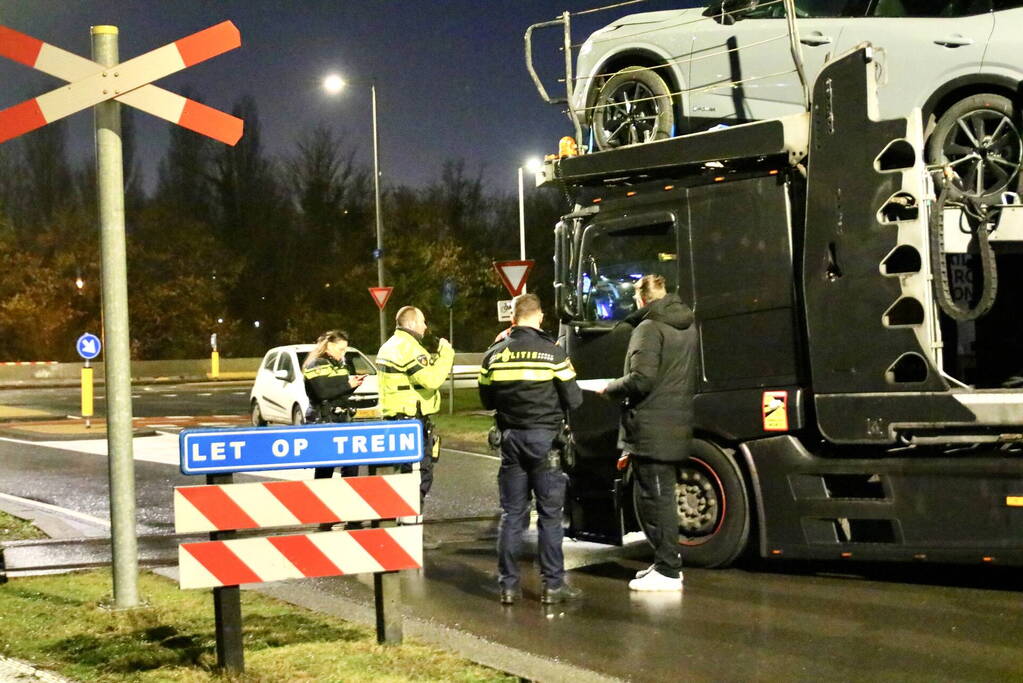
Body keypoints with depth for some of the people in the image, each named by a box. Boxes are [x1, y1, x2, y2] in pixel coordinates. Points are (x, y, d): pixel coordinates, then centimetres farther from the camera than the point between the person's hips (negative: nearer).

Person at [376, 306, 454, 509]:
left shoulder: (389, 346, 18)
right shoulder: (409, 348, -15)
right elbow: (432, 379, -23)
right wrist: (446, 353, -13)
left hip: (395, 418, 11)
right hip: (412, 420, -11)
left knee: (407, 473, 16)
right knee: (421, 475, -8)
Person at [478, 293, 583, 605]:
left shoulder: (494, 355, 2)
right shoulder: (552, 352, -9)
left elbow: (487, 400, 10)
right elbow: (573, 400, -5)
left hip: (511, 439, 3)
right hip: (544, 438, -3)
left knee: (511, 513, 9)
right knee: (550, 514, 3)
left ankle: (508, 585, 9)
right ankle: (553, 584, 4)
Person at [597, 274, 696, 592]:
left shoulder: (649, 328, -12)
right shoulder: (687, 328, 16)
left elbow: (640, 379, -21)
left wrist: (609, 389, -4)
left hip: (651, 431, -9)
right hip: (678, 428, 9)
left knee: (655, 498, -5)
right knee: (661, 496, 18)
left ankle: (667, 570, -3)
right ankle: (666, 562, 23)